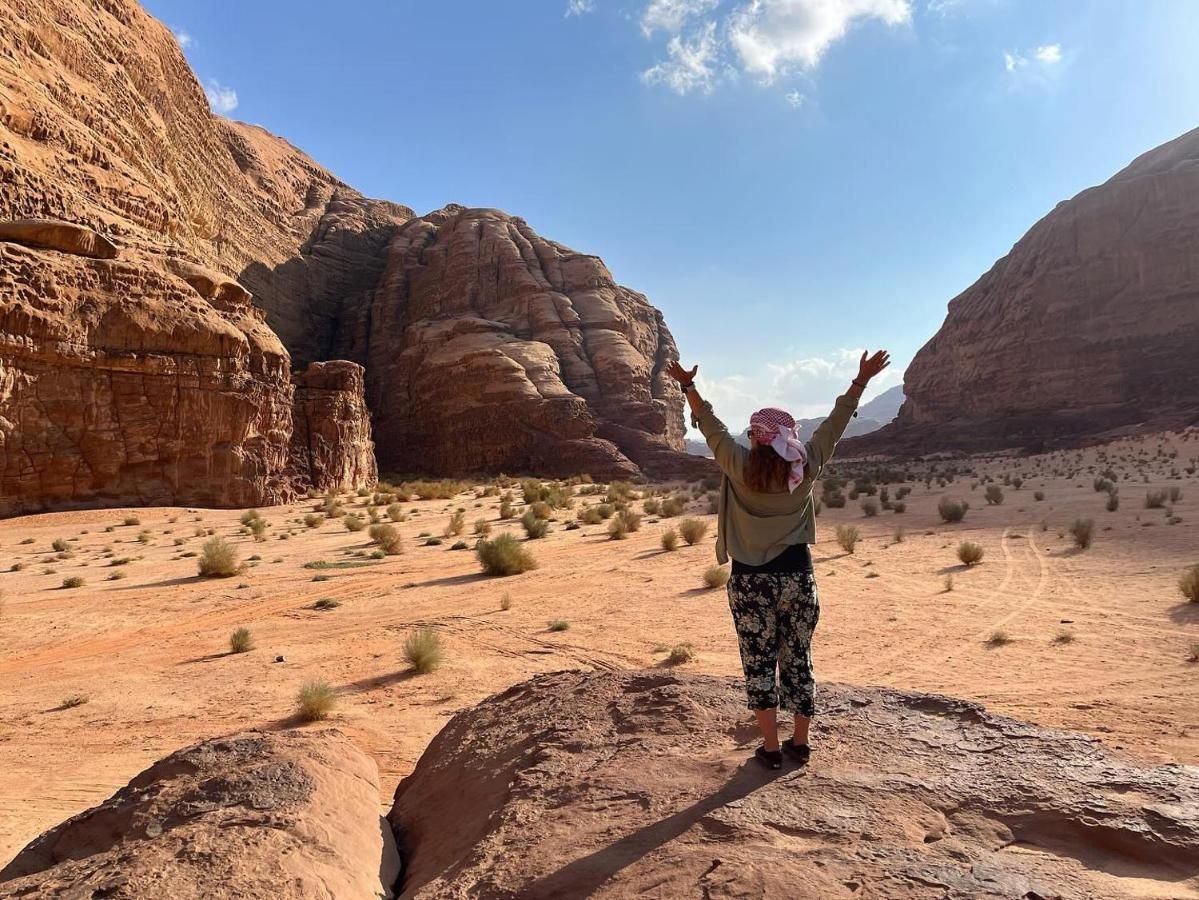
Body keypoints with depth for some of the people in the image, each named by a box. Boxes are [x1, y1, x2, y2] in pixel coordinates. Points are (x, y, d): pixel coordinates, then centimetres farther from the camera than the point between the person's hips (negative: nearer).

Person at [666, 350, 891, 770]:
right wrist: (862, 380, 12)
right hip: (797, 576, 2)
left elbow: (711, 425, -1)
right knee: (798, 660, 14)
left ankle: (771, 748, 15)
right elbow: (836, 422, 4)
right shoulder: (806, 467, -4)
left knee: (759, 664, 8)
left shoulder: (740, 467, -10)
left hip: (751, 581, -2)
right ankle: (799, 743, 25)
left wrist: (687, 385, 7)